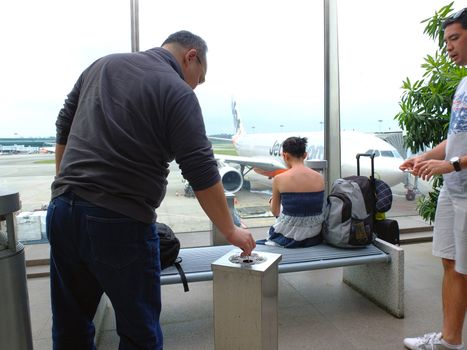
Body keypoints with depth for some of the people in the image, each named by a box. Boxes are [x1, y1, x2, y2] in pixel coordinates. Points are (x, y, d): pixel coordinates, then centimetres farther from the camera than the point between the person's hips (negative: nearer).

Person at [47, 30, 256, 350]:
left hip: (61, 210, 7)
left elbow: (64, 130, 16)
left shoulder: (102, 65, 13)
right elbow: (202, 174, -10)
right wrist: (231, 231, 1)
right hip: (119, 222, -7)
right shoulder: (178, 92, -7)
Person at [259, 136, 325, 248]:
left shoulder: (279, 179, -13)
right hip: (315, 235, 3)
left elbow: (275, 212, -2)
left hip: (290, 236, -3)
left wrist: (272, 201, 22)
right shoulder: (319, 178, -4)